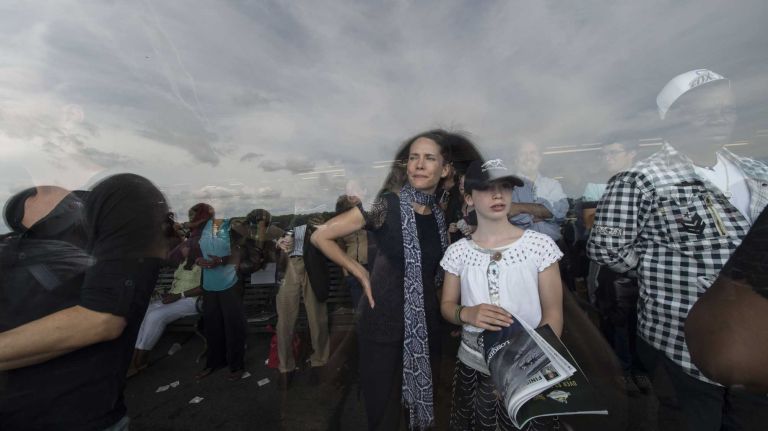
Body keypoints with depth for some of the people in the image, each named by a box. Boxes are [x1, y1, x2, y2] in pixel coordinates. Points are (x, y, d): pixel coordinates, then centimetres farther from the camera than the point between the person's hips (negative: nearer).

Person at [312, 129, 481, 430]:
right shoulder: (385, 205, -16)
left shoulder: (441, 215, -1)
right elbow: (321, 237, -10)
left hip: (427, 326, 5)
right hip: (385, 326, -4)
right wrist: (361, 273, -10)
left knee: (424, 407, 23)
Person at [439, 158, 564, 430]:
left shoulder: (540, 245, -10)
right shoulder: (457, 252, -7)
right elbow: (447, 305, 1)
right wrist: (467, 314, -20)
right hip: (472, 366, 2)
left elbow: (553, 312, -5)